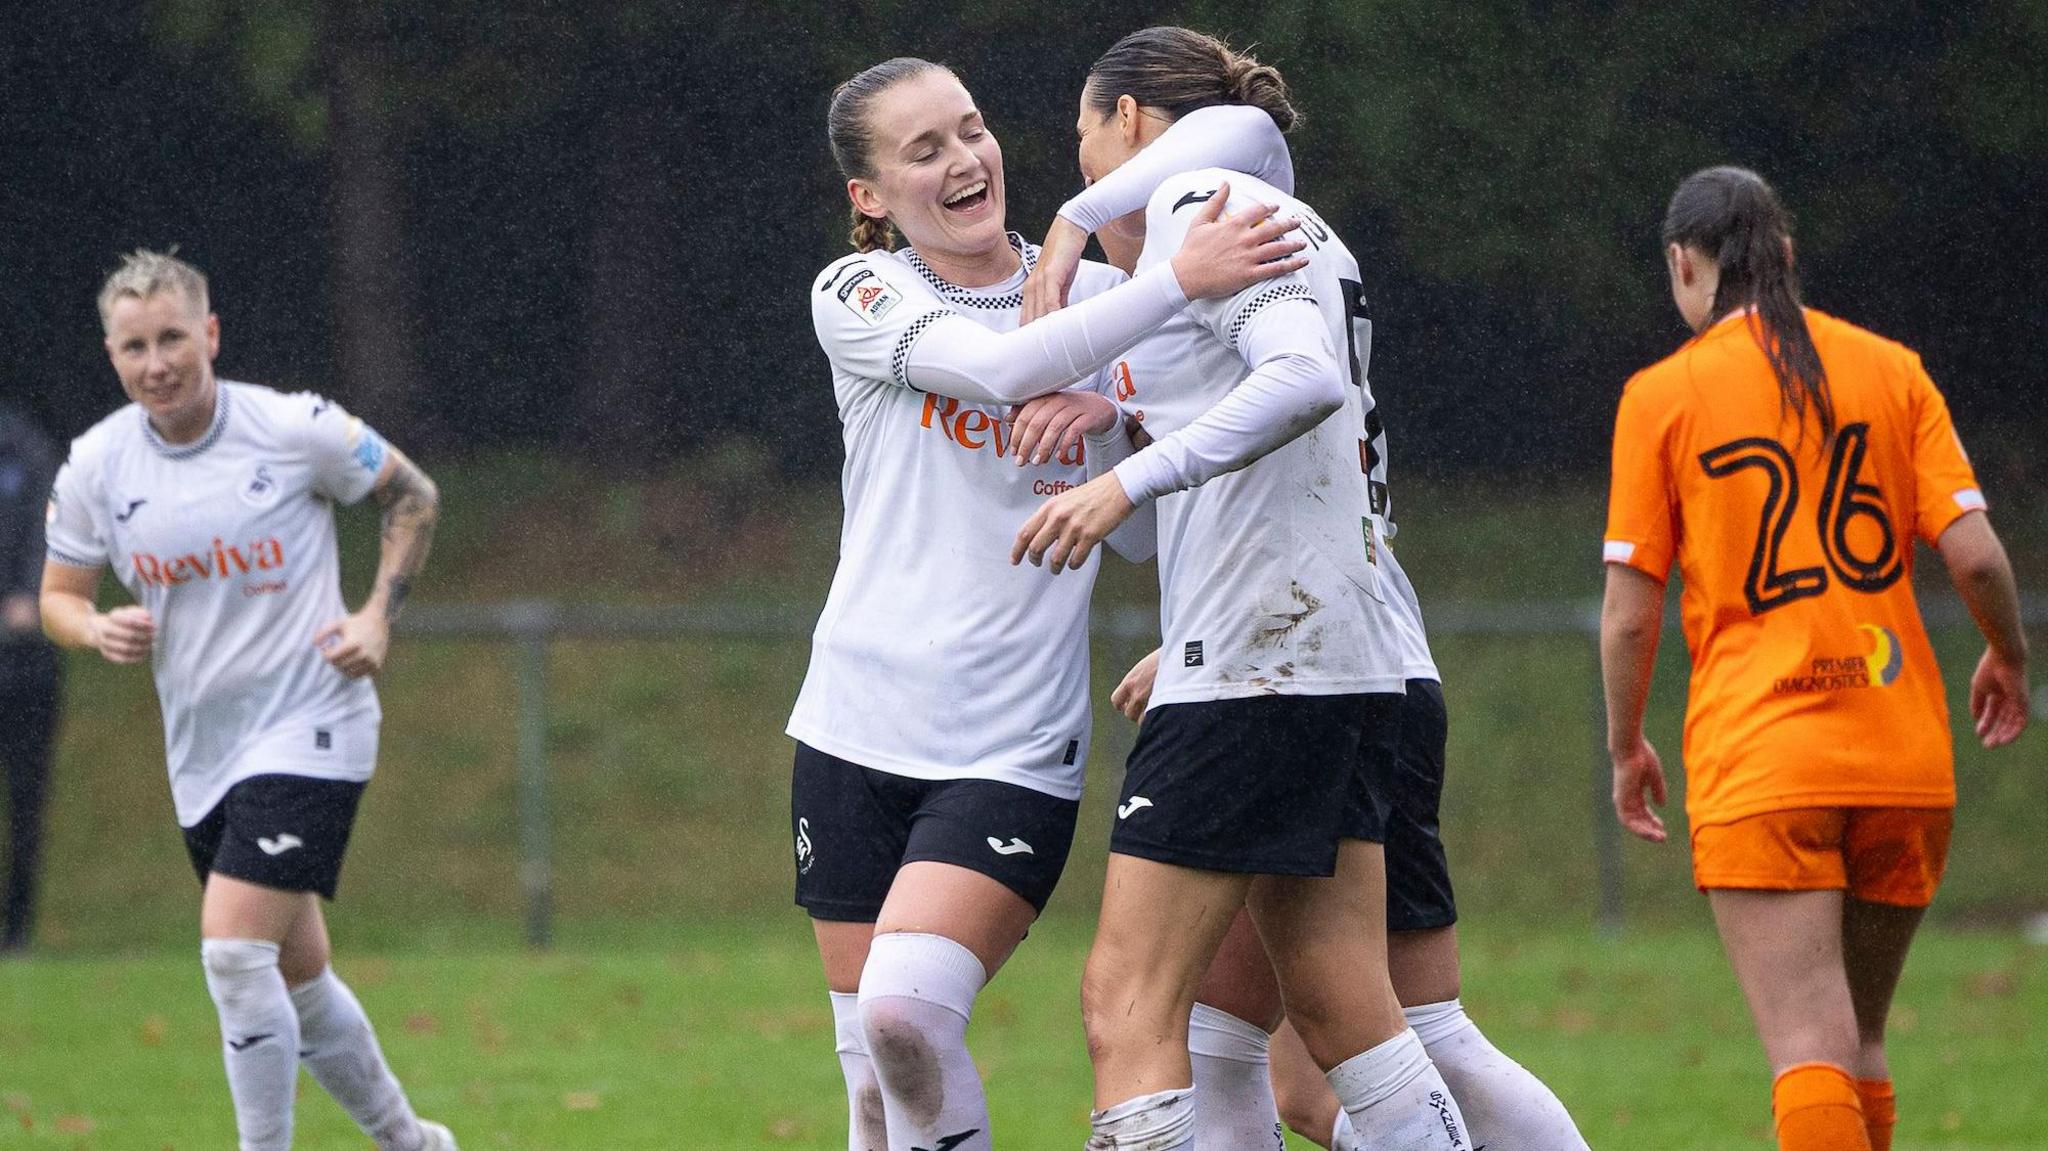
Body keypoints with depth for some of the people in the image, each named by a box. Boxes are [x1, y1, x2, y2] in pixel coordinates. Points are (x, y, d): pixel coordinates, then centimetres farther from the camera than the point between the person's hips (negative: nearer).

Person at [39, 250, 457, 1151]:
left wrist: (379, 615, -7)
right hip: (201, 757, 5)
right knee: (295, 980, 13)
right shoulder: (95, 465, -1)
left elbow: (413, 495, 5)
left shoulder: (296, 428, -11)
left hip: (310, 730, -5)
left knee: (233, 946, -21)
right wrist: (99, 630, -13)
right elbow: (59, 594, 10)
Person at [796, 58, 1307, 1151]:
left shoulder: (1094, 293, 6)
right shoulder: (857, 295, 1)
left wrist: (1113, 417, -13)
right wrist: (1178, 282, -29)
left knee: (906, 1016, -23)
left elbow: (1151, 533, 6)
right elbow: (996, 369, -20)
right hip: (859, 731, 1)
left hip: (1016, 750, -1)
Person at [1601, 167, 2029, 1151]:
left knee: (1809, 1055, -11)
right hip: (1904, 761, 4)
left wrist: (1627, 747, 14)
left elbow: (1629, 612, -1)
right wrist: (2007, 660, 20)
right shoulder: (1889, 370, 7)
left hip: (1756, 764, -4)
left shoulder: (1662, 395, 0)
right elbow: (1975, 554, 1)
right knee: (1857, 1044, 16)